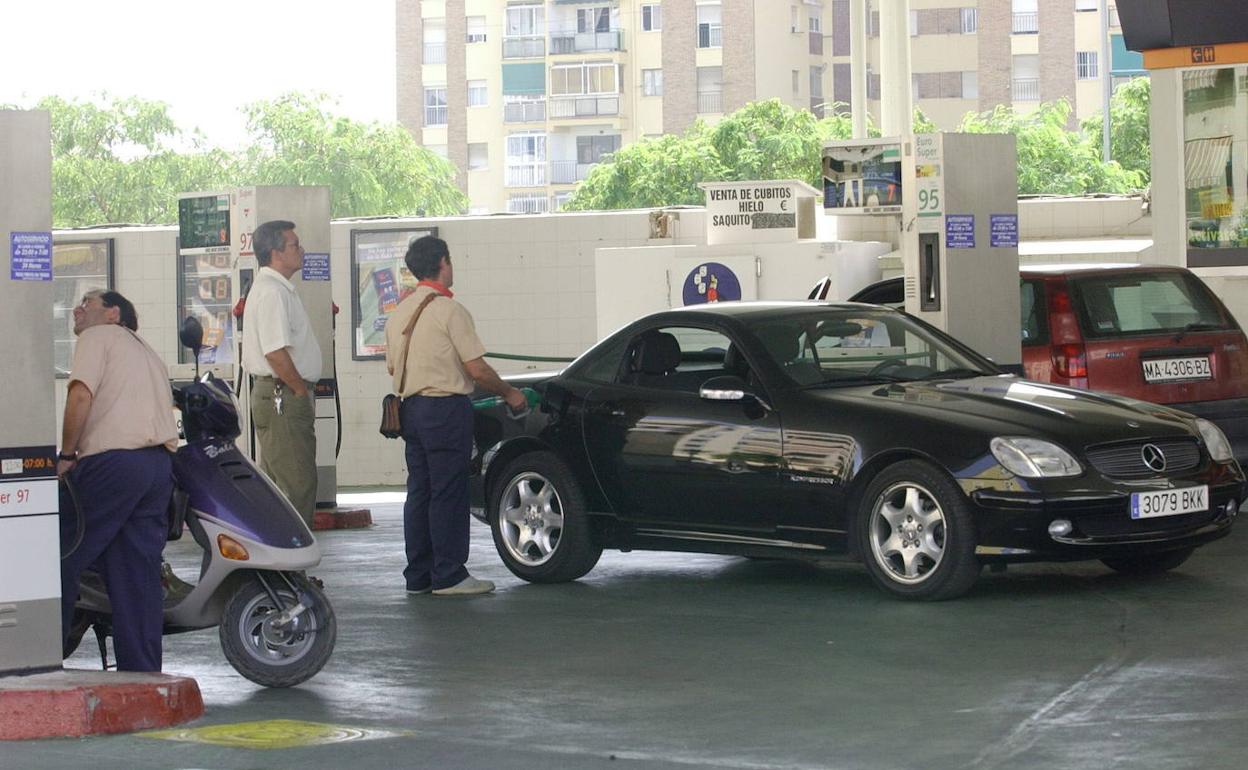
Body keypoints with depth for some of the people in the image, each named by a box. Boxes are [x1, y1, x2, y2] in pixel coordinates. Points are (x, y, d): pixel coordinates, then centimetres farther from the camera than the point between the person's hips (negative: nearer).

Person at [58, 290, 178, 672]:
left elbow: (81, 395, -10)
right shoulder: (147, 353, 30)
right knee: (140, 572, 7)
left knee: (63, 558, 0)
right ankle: (143, 674, 5)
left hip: (112, 461, -8)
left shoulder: (98, 337, 5)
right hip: (160, 464, 8)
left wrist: (65, 455, -3)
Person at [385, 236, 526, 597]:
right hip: (446, 408, -8)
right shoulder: (448, 310, -12)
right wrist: (508, 393, 1)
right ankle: (448, 576, -3)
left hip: (411, 408, 8)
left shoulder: (399, 313, 13)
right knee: (448, 494, -5)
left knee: (419, 492, 11)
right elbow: (477, 369, -13)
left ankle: (418, 575, 14)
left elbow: (393, 367, 19)